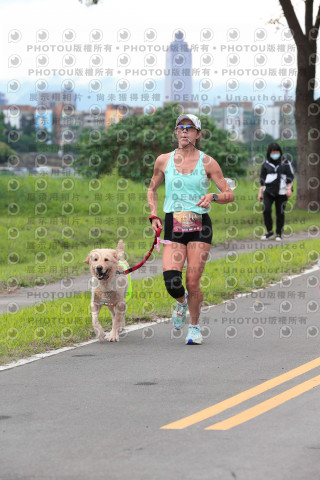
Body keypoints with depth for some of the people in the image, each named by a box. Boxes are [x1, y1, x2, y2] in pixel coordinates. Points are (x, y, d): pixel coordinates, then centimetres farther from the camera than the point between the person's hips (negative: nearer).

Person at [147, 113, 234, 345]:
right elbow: (152, 189, 22)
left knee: (193, 282, -6)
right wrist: (154, 215, 9)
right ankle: (182, 301, 23)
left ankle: (194, 326, 18)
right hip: (173, 226, 1)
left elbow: (229, 194, 4)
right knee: (171, 281, -14)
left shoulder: (207, 162, 2)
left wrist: (213, 197, -16)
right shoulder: (164, 160, 7)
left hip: (199, 226, -1)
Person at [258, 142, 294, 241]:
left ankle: (279, 234, 13)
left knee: (280, 213, 2)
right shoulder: (266, 164, 7)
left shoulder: (285, 163, 3)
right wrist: (260, 192, 7)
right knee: (266, 210, -14)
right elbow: (262, 179, 11)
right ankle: (269, 231, 1)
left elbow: (290, 176, 2)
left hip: (281, 192, -1)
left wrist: (289, 188, -10)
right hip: (268, 191, 1)